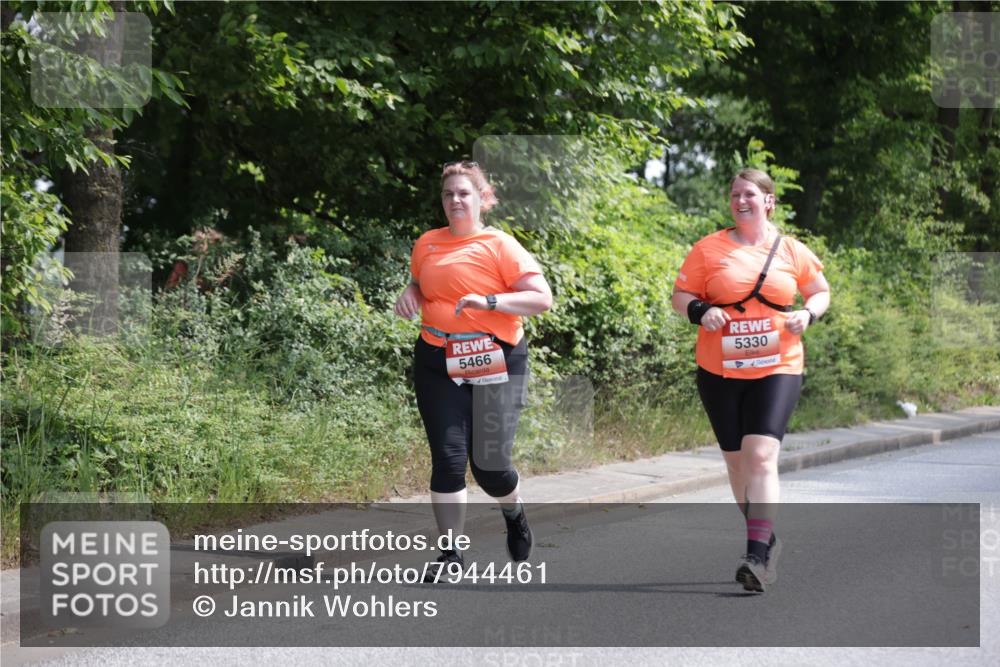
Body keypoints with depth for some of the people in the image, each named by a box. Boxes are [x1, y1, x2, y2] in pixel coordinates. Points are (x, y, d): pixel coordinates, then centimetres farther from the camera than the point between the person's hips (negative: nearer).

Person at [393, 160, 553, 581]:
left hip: (496, 364, -3)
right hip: (438, 364, 3)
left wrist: (490, 301, -23)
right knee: (448, 458, -6)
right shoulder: (427, 244, 9)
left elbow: (542, 298, -10)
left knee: (489, 464, -4)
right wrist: (409, 294, 5)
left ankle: (514, 514, 31)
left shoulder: (499, 245, -4)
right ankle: (451, 553, 3)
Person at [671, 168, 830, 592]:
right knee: (737, 461, 11)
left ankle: (758, 557, -22)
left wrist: (808, 315, -4)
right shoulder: (709, 249, 2)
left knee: (761, 456, -18)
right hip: (720, 371, 2)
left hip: (777, 369, -2)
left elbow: (821, 291, 17)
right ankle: (767, 538, 30)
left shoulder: (792, 251, 4)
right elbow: (680, 296, 6)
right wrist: (700, 311, -16)